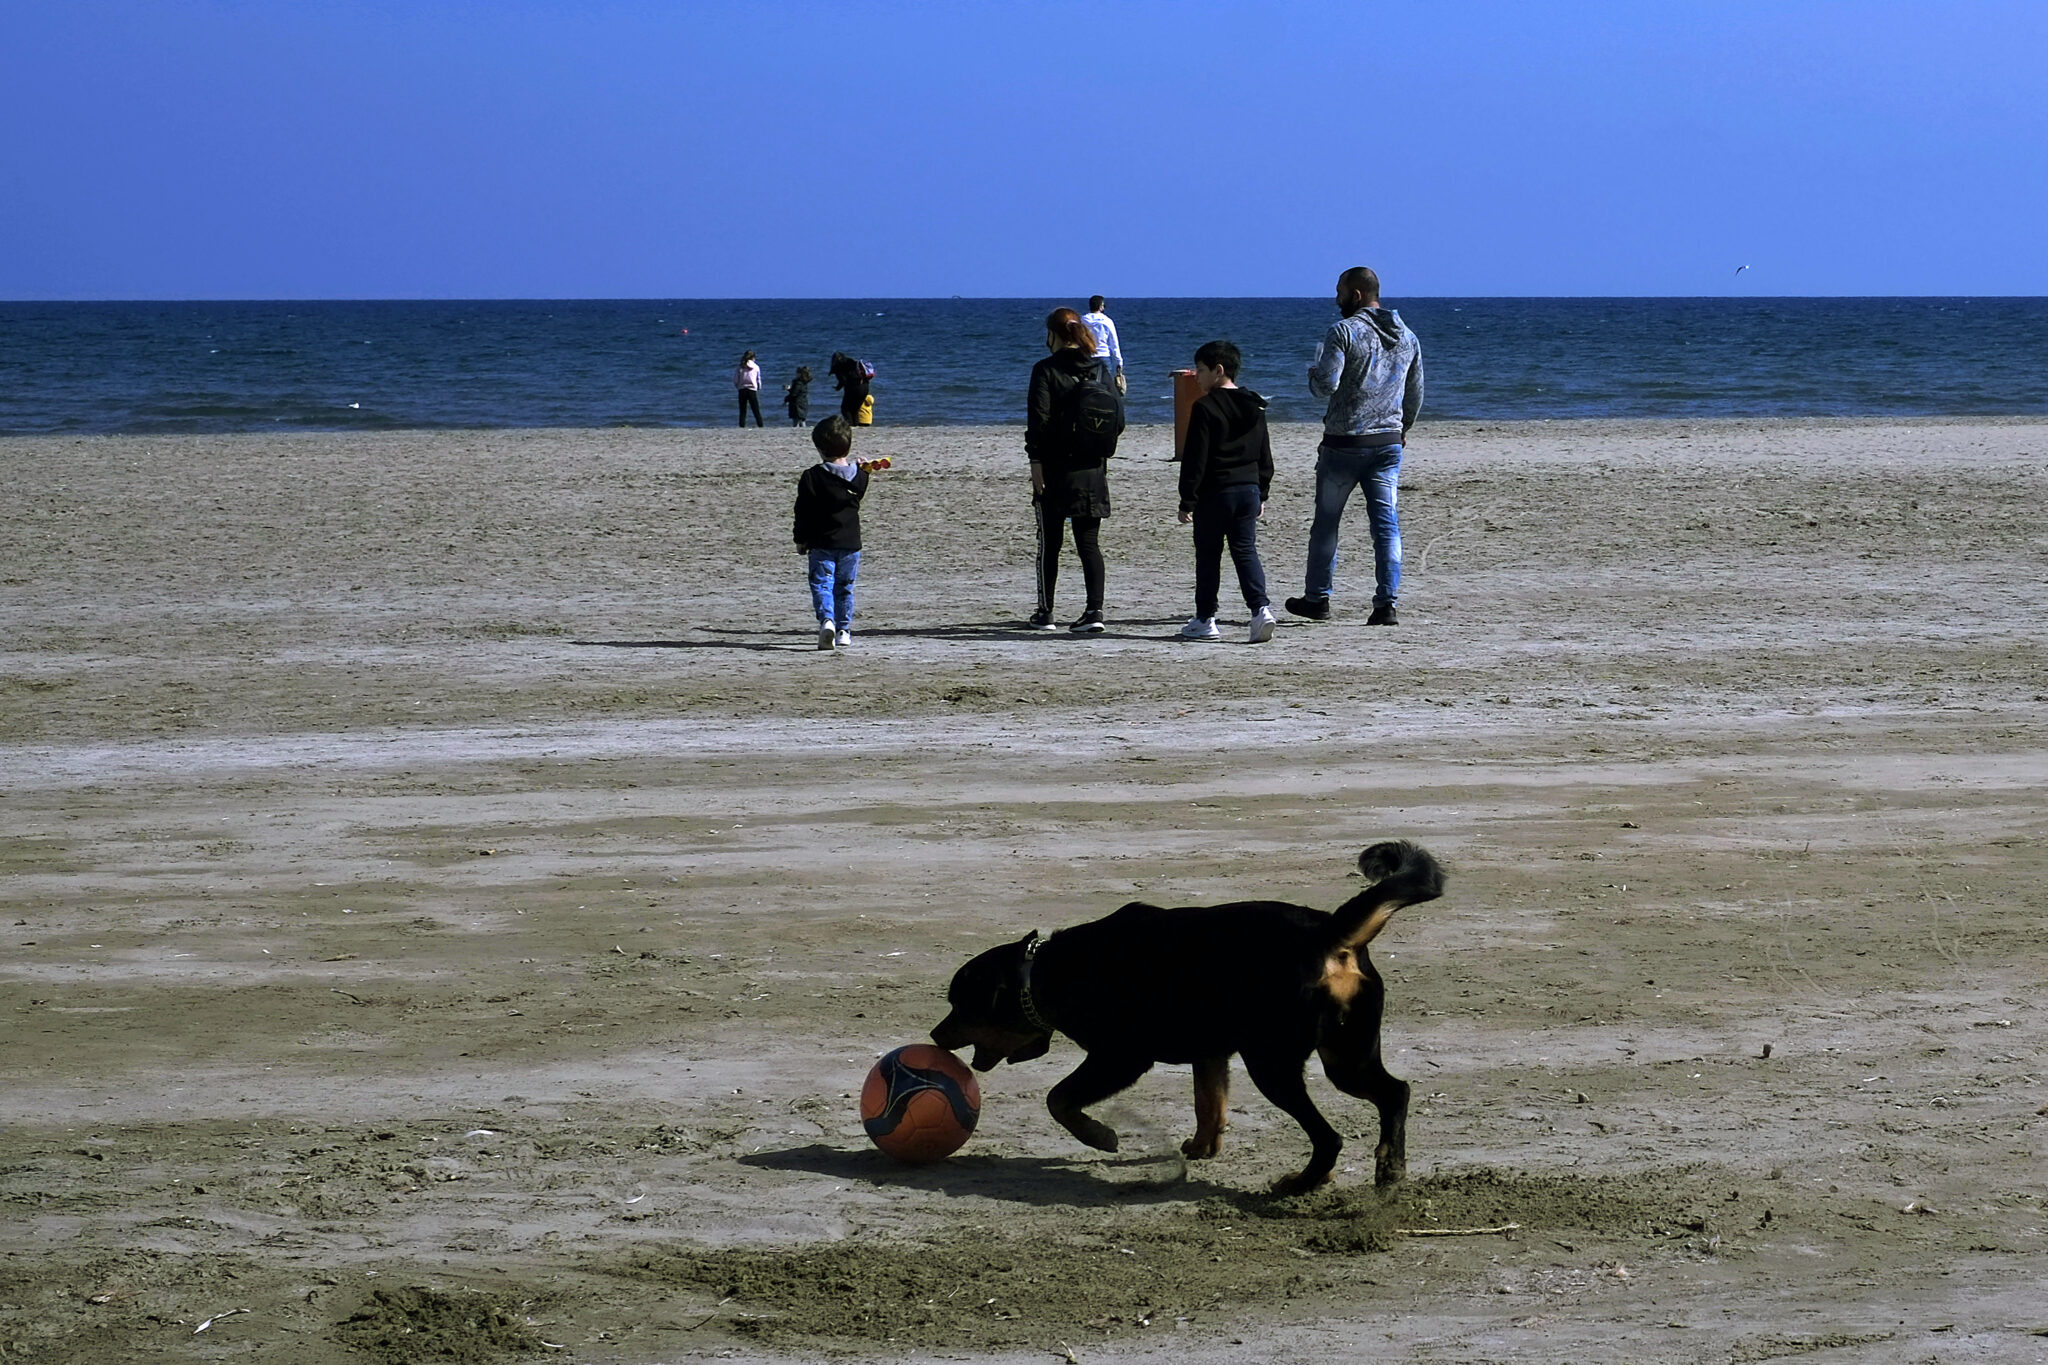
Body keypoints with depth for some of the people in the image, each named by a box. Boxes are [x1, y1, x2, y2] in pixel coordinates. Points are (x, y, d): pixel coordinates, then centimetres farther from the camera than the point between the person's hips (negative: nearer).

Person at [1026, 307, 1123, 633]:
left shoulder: (1046, 370, -9)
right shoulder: (1097, 370, 5)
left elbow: (1039, 418, -15)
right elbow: (1118, 418, 7)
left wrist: (1036, 460, -12)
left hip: (1057, 469, -4)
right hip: (1093, 470, 4)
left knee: (1049, 543, 8)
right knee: (1089, 542, 4)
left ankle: (1045, 613, 16)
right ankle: (1095, 610, -9)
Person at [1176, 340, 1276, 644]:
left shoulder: (1205, 408, -12)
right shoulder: (1255, 406, 10)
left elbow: (1195, 459, -13)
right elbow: (1265, 456, 15)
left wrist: (1187, 501, -9)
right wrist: (1261, 494, 21)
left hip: (1214, 493, -5)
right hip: (1249, 489, 5)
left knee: (1208, 555, 5)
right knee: (1246, 551, 6)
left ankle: (1205, 619, 11)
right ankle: (1261, 607, -13)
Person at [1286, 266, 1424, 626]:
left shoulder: (1343, 332, -10)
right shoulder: (1407, 337, 10)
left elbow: (1325, 385, -18)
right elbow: (1415, 394, 17)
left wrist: (1313, 373, 5)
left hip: (1345, 442, -5)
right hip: (1389, 442, 5)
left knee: (1326, 520, 9)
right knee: (1387, 523, 3)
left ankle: (1317, 599, 18)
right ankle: (1386, 604, -4)